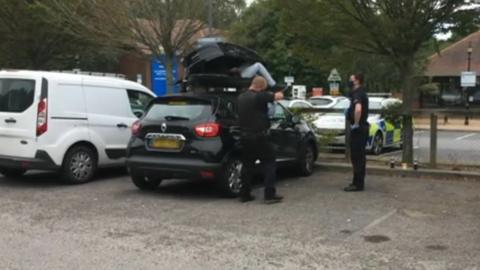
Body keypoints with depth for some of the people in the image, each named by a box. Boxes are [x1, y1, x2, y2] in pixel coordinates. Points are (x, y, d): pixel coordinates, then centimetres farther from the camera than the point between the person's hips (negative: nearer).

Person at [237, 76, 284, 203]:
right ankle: (269, 194, 0)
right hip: (259, 136, -7)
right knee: (269, 164, 3)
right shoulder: (259, 97, -16)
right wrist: (277, 94, 15)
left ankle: (245, 194, 16)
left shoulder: (241, 97, 8)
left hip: (244, 136, 7)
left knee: (247, 165, 14)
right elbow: (279, 96, -11)